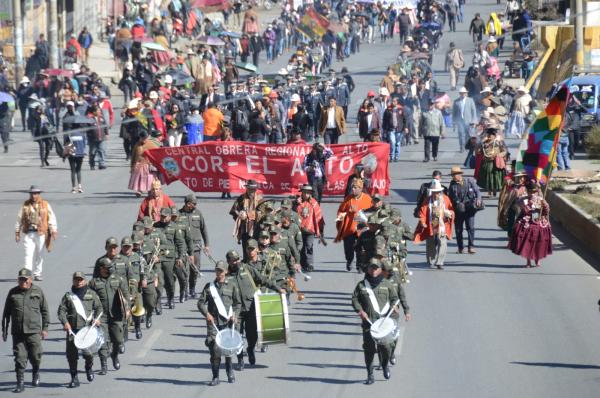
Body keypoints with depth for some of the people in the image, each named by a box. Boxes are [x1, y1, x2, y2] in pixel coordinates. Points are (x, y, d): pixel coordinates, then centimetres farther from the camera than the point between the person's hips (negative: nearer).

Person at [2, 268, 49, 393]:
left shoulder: (38, 291, 5)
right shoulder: (13, 293, 8)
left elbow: (45, 311, 10)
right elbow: (6, 312, 14)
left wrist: (45, 328, 5)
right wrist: (4, 329, 11)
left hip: (34, 331, -1)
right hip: (17, 331, 1)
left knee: (35, 356, 1)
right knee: (19, 358, -3)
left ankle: (36, 374, 31)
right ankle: (20, 383, 0)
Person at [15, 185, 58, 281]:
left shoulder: (45, 205, 3)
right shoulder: (25, 205, 6)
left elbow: (52, 218, 3)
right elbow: (19, 219, 11)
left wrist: (53, 231, -5)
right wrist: (17, 232, 9)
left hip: (41, 234, 0)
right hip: (29, 233, 0)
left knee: (38, 255, 9)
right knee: (28, 254, -10)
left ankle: (37, 274, 21)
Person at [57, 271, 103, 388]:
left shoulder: (91, 294, 11)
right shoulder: (68, 295, 11)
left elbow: (99, 307, 14)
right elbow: (62, 310, 4)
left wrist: (96, 318, -4)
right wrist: (65, 322, -12)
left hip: (87, 327, -1)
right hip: (72, 329, 1)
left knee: (87, 352, -13)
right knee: (71, 354, -1)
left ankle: (89, 368, 20)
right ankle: (74, 378, 10)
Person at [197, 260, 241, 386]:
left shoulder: (232, 285, 8)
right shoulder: (209, 286, 10)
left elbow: (238, 303, 10)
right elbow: (201, 302, 7)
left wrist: (235, 314, -6)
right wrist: (206, 313, -10)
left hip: (228, 321, 0)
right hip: (213, 322, 0)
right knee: (214, 348, -7)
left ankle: (229, 370, 29)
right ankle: (215, 377, -1)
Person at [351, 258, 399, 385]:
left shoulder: (386, 284, 10)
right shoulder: (362, 285, 10)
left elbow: (394, 297, 16)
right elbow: (355, 299, 11)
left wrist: (393, 306, -5)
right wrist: (360, 311, -6)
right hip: (368, 321, 0)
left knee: (385, 346, -8)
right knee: (369, 348, -3)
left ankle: (385, 366, 24)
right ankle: (370, 375, 6)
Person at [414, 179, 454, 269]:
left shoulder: (445, 199, 3)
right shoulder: (428, 201, -2)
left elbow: (451, 210, 11)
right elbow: (422, 212, -2)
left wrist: (449, 213, -12)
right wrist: (423, 222, -15)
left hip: (442, 227, 0)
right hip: (430, 227, 0)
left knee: (442, 244, -13)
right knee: (431, 246, 9)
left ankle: (440, 262, -9)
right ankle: (431, 262, 25)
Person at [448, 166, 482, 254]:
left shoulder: (469, 181, 0)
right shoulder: (452, 184, 4)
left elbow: (477, 190, 5)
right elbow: (450, 197, 11)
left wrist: (478, 199, -12)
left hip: (469, 208, -2)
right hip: (458, 210, 2)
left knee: (471, 227, -9)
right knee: (458, 229, 6)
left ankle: (471, 247, -4)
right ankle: (460, 248, 18)